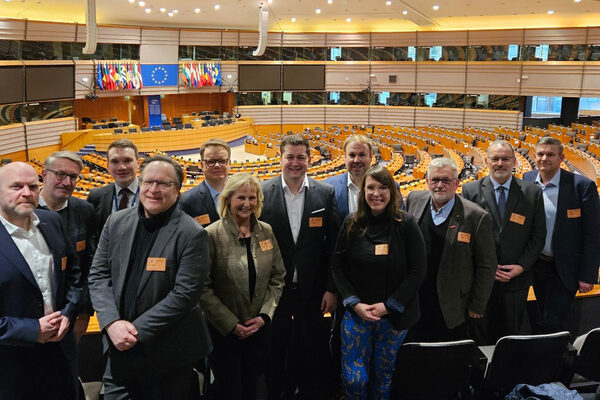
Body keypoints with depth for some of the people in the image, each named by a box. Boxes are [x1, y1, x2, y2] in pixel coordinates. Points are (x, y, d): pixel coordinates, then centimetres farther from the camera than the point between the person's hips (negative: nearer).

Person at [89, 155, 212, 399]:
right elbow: (98, 275, 4)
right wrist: (112, 322, -10)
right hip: (119, 346, 4)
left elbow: (185, 294, -17)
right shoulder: (116, 222, 3)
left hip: (167, 354, -4)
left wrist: (138, 330, -17)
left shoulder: (191, 234, -14)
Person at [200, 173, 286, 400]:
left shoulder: (266, 232, 1)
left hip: (259, 328, 4)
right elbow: (204, 288, -14)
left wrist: (265, 315, -5)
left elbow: (277, 277, 5)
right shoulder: (212, 235, -13)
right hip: (223, 330, -4)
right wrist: (231, 325, -15)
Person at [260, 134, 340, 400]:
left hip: (314, 293, 1)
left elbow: (334, 245, 0)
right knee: (275, 357, 12)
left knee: (314, 358, 12)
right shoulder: (262, 193, -3)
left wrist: (331, 289, -3)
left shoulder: (326, 193, 0)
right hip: (274, 290, 0)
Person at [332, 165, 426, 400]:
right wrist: (355, 304, -10)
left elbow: (418, 271, -7)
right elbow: (338, 268, 2)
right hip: (356, 312, 1)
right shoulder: (352, 224, 0)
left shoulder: (406, 225, -6)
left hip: (394, 316, -1)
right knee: (353, 379, 0)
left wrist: (387, 306, -12)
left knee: (384, 376, 12)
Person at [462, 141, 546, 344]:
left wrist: (522, 266, -8)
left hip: (517, 279, 1)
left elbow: (538, 235, 2)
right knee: (480, 336, 10)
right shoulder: (470, 190, -2)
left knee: (511, 334, 13)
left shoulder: (532, 193, 1)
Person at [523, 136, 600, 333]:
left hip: (564, 269, -5)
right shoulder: (527, 180, -2)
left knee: (552, 323, -1)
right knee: (542, 319, 20)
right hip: (537, 264, 5)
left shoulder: (581, 186, -16)